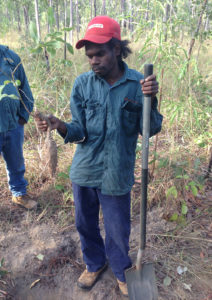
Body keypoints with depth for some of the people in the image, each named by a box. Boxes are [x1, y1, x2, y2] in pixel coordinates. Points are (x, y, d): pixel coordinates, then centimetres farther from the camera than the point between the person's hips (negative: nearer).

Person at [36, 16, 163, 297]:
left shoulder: (138, 83, -9)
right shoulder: (82, 84, -5)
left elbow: (150, 130, -7)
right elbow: (80, 132, -6)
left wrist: (150, 100, -23)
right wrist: (60, 126, -26)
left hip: (116, 175, -2)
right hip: (84, 172, 3)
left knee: (118, 231, 14)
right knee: (85, 224, 20)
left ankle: (121, 271, 46)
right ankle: (95, 263, 51)